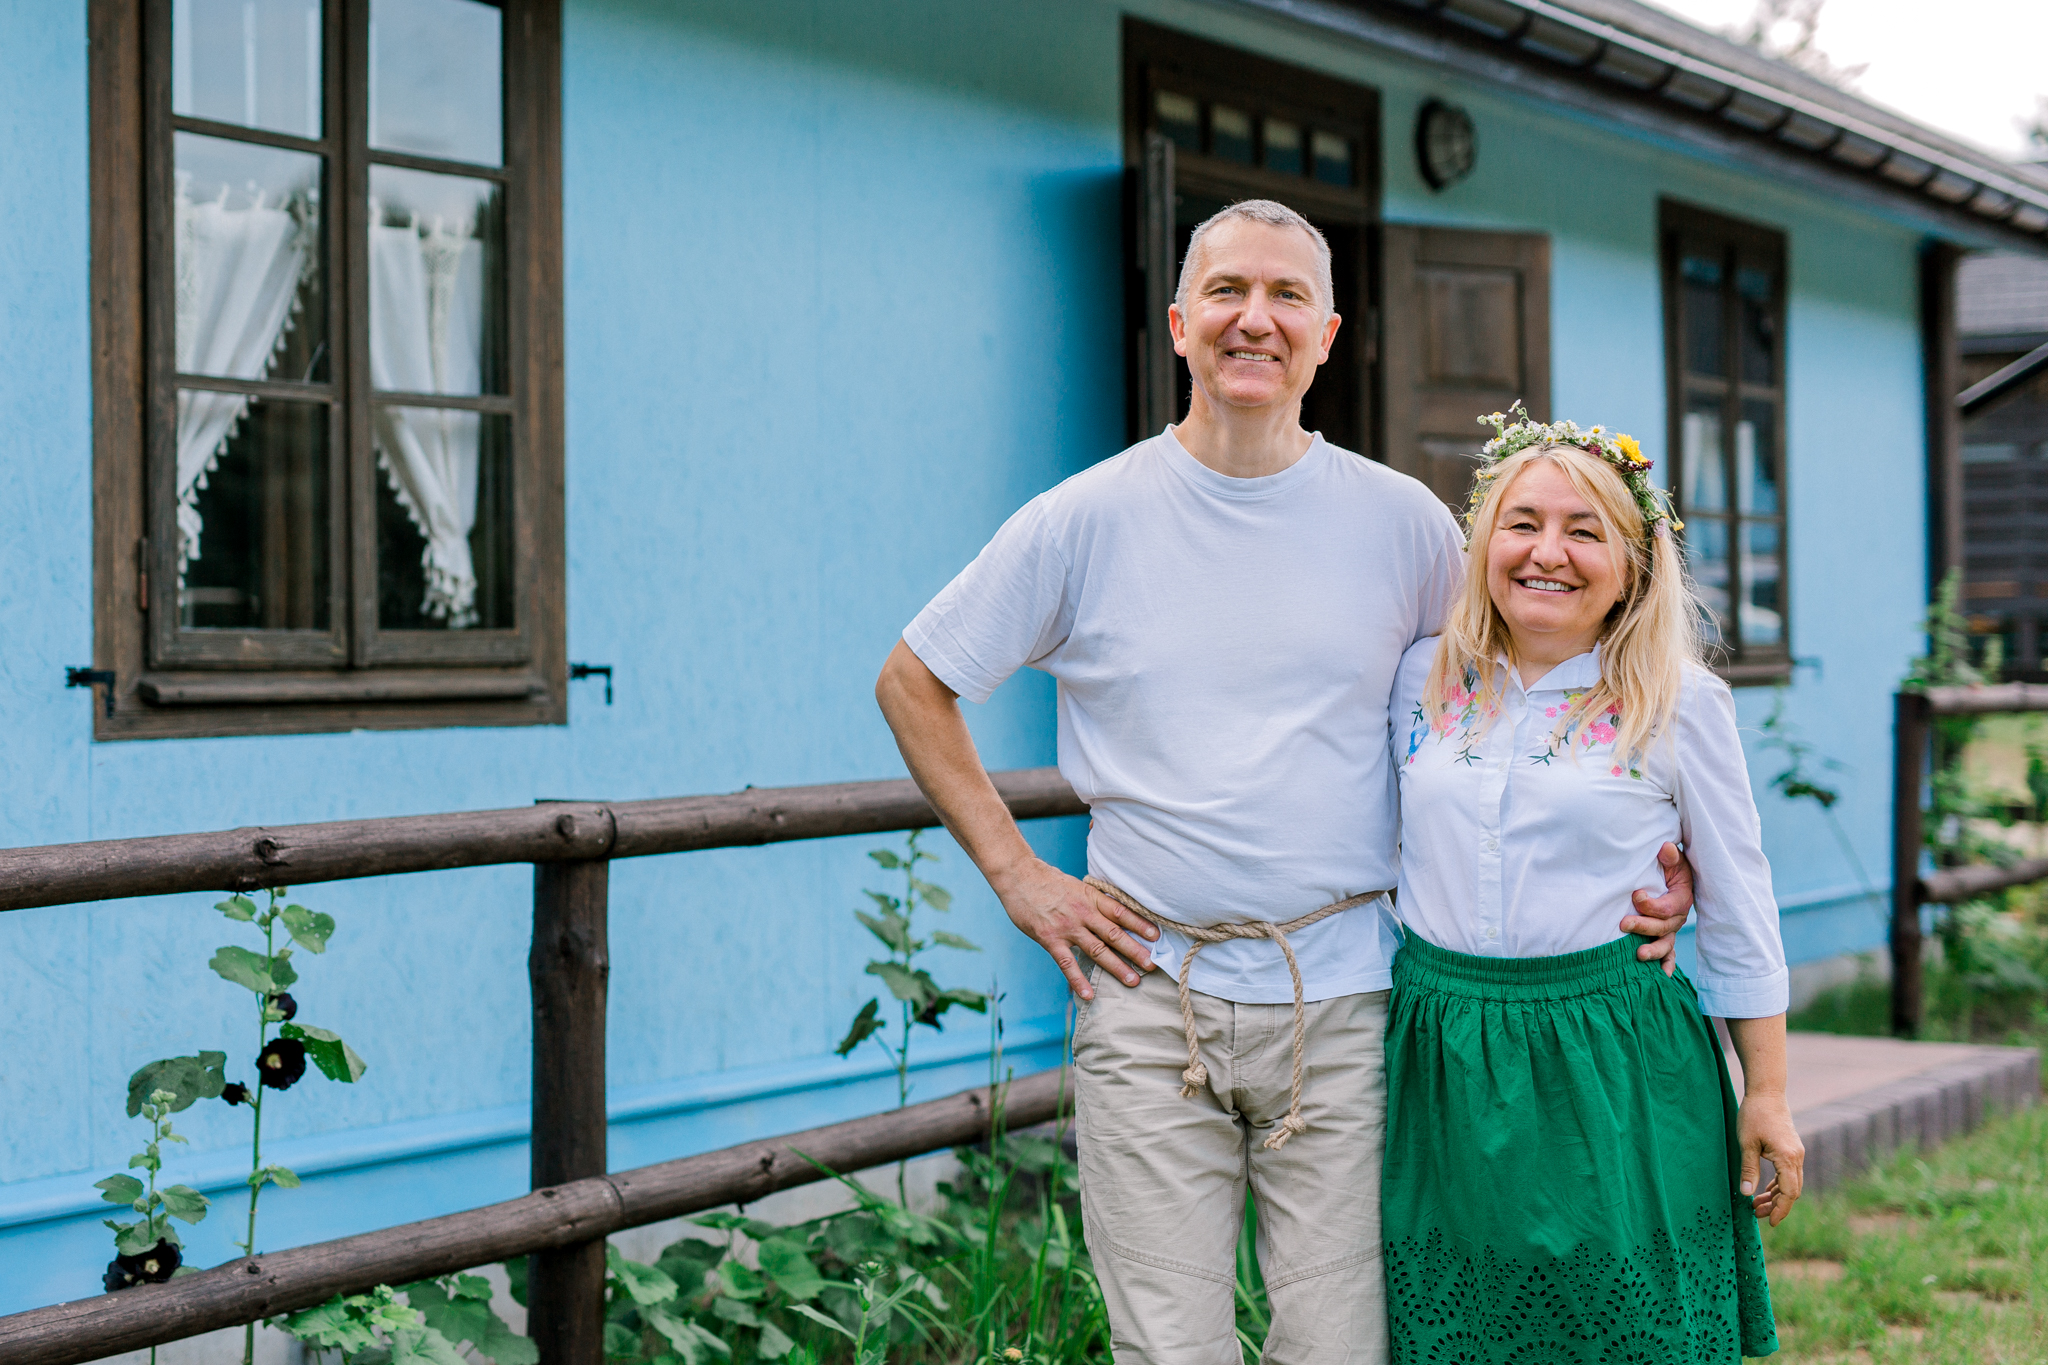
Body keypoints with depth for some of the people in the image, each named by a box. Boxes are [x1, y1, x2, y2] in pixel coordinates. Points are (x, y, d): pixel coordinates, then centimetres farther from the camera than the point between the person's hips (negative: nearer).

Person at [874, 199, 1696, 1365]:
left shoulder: (1403, 523, 5)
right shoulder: (1086, 521, 2)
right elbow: (914, 683, 11)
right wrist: (1016, 874, 3)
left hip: (1342, 1003, 1)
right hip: (1149, 996, -1)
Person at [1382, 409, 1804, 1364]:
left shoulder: (1682, 705, -3)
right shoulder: (1424, 677, 5)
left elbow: (1737, 918, 2)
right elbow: (1376, 852, 16)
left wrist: (1767, 1096, 2)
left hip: (1610, 1065, -3)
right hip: (1443, 1062, 3)